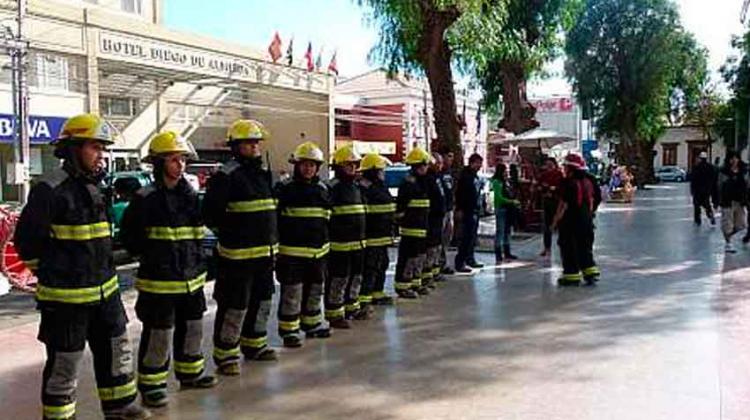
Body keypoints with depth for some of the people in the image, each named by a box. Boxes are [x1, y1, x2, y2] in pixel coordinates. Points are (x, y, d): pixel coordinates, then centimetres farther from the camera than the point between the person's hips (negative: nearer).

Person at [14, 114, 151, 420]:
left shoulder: (95, 186, 10)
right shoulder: (51, 189, -17)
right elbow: (26, 240, -14)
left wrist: (102, 270, 16)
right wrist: (49, 272, -5)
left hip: (104, 289, 8)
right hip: (66, 296, -8)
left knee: (116, 348, 18)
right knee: (64, 361, 6)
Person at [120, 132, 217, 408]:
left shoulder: (190, 195, 7)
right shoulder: (146, 198, -13)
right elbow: (129, 236, -8)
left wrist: (197, 259, 12)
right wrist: (151, 256, -7)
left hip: (191, 278, 7)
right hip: (159, 281, -7)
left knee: (192, 328, 18)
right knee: (158, 334, 1)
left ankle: (190, 373, 36)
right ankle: (150, 385, 16)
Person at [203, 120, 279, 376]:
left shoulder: (263, 174, 15)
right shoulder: (226, 176, -12)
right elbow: (210, 213, -15)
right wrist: (232, 230, -12)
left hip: (265, 252, 9)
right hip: (237, 254, -8)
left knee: (261, 301, 19)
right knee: (234, 305, -3)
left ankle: (254, 344, 36)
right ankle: (225, 355, 10)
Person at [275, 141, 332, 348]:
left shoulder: (322, 188, 11)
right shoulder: (285, 188, -8)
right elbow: (275, 218, -9)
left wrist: (326, 245, 19)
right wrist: (276, 245, -12)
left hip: (318, 250, 6)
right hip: (292, 251, -6)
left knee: (314, 290, 17)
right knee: (292, 292, -2)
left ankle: (312, 323, 32)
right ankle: (289, 330, 8)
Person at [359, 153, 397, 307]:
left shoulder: (381, 187, 17)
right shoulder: (363, 189, -16)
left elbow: (390, 210, 26)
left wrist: (390, 233, 25)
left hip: (383, 238, 10)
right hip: (370, 238, -10)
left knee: (382, 266, 18)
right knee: (369, 269, -7)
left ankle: (377, 294, 31)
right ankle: (363, 299, -1)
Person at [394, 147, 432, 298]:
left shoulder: (421, 182, 17)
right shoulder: (408, 182, -15)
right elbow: (400, 205, -19)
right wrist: (401, 221, -20)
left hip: (421, 227, 10)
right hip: (411, 228, -10)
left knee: (421, 256, 16)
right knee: (408, 256, -5)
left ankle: (415, 283, 27)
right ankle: (402, 287, 2)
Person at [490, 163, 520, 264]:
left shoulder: (505, 182, 13)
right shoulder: (497, 182, -10)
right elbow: (499, 198, -17)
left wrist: (514, 202, 3)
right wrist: (512, 201, -15)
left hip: (507, 209, 8)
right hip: (500, 209, -8)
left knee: (507, 231, 13)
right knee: (500, 232, -6)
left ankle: (507, 253, 22)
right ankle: (498, 255, -3)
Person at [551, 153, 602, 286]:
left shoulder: (568, 182, -16)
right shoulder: (589, 180, 7)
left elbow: (564, 203, -19)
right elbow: (597, 198, 13)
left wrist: (556, 220, -13)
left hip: (570, 219, -7)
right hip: (587, 219, 7)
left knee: (569, 247, 3)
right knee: (585, 246, 18)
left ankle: (572, 275, 5)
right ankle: (590, 270, 16)